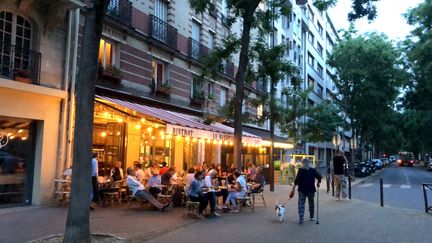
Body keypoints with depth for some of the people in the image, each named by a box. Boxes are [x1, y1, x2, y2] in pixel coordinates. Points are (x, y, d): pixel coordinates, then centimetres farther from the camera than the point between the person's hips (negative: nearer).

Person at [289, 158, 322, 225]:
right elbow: (319, 176, -1)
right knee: (311, 202, 19)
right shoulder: (313, 170, 1)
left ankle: (301, 218, -11)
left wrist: (293, 188, -11)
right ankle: (311, 217, 29)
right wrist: (318, 183, 18)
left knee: (301, 204, 0)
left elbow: (297, 179, -11)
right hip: (311, 189, 2)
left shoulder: (300, 170, -4)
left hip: (302, 189, -2)